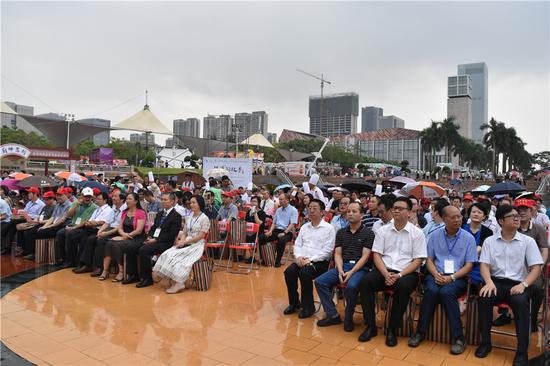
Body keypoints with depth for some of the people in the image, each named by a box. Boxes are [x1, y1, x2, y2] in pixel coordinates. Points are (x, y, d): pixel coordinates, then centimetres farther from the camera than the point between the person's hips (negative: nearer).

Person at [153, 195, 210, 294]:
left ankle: (178, 283, -20)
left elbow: (200, 236, -12)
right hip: (186, 244, 7)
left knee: (178, 257, -28)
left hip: (196, 245, -6)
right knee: (168, 254, -18)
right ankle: (176, 282, -22)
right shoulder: (189, 218, 16)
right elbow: (184, 233, 15)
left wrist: (184, 242, -14)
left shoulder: (204, 219, -6)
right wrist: (181, 241, -7)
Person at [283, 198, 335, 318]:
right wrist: (298, 256, -6)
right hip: (302, 259, 5)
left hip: (319, 261, -5)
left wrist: (310, 260, -17)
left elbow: (327, 250, -10)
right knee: (289, 272, -20)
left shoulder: (329, 228, -2)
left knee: (304, 273, -31)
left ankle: (308, 306, -12)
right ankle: (294, 303, 0)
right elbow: (297, 244, 16)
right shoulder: (304, 227, 17)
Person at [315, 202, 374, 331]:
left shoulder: (368, 233, 2)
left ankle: (348, 318, -11)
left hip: (359, 268, -5)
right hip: (343, 266, 5)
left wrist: (351, 272, -17)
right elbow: (337, 254, 9)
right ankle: (332, 315, -4)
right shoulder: (341, 232, 16)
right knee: (320, 281, -15)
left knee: (351, 286, -35)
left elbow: (365, 256, -6)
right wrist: (340, 271, -9)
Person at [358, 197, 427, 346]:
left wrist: (400, 275, -16)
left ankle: (392, 329, -17)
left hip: (407, 272, -2)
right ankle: (371, 326, -13)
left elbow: (418, 260, -2)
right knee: (365, 282, -26)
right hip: (384, 270, 3)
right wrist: (386, 274, -13)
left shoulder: (417, 233, 2)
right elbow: (376, 255, 4)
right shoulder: (383, 231, 9)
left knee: (403, 286, -35)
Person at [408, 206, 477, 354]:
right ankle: (421, 331, -17)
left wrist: (451, 277, -16)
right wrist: (436, 274, -12)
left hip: (458, 277, -1)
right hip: (436, 275, 1)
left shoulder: (468, 238, 3)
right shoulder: (434, 235, 9)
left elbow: (469, 265, -1)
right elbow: (429, 260, 9)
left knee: (446, 292, -34)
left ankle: (458, 337, -22)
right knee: (431, 290, -32)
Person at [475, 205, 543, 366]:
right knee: (484, 297, -30)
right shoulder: (490, 241, 8)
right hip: (497, 282, 1)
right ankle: (485, 342, -12)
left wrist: (523, 284, -16)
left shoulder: (528, 241, 6)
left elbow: (536, 268, 1)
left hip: (518, 284, -1)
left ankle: (522, 352, -23)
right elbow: (484, 265, 2)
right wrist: (489, 282, -18)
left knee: (520, 302, -34)